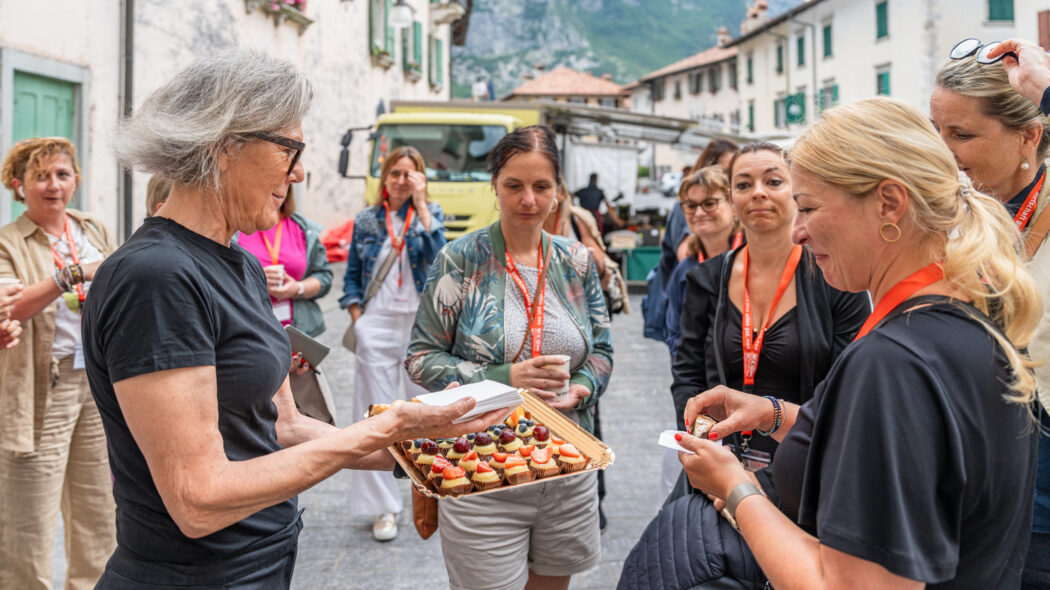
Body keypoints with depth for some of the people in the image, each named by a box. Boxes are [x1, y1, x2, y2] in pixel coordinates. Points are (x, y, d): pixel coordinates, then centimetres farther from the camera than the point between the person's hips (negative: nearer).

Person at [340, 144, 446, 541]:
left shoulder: (431, 213, 7)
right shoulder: (366, 220, 9)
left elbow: (437, 254, -13)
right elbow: (352, 274, 13)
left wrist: (420, 203, -12)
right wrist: (357, 317, 1)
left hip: (421, 323, -1)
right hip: (377, 325, 1)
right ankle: (383, 507, 11)